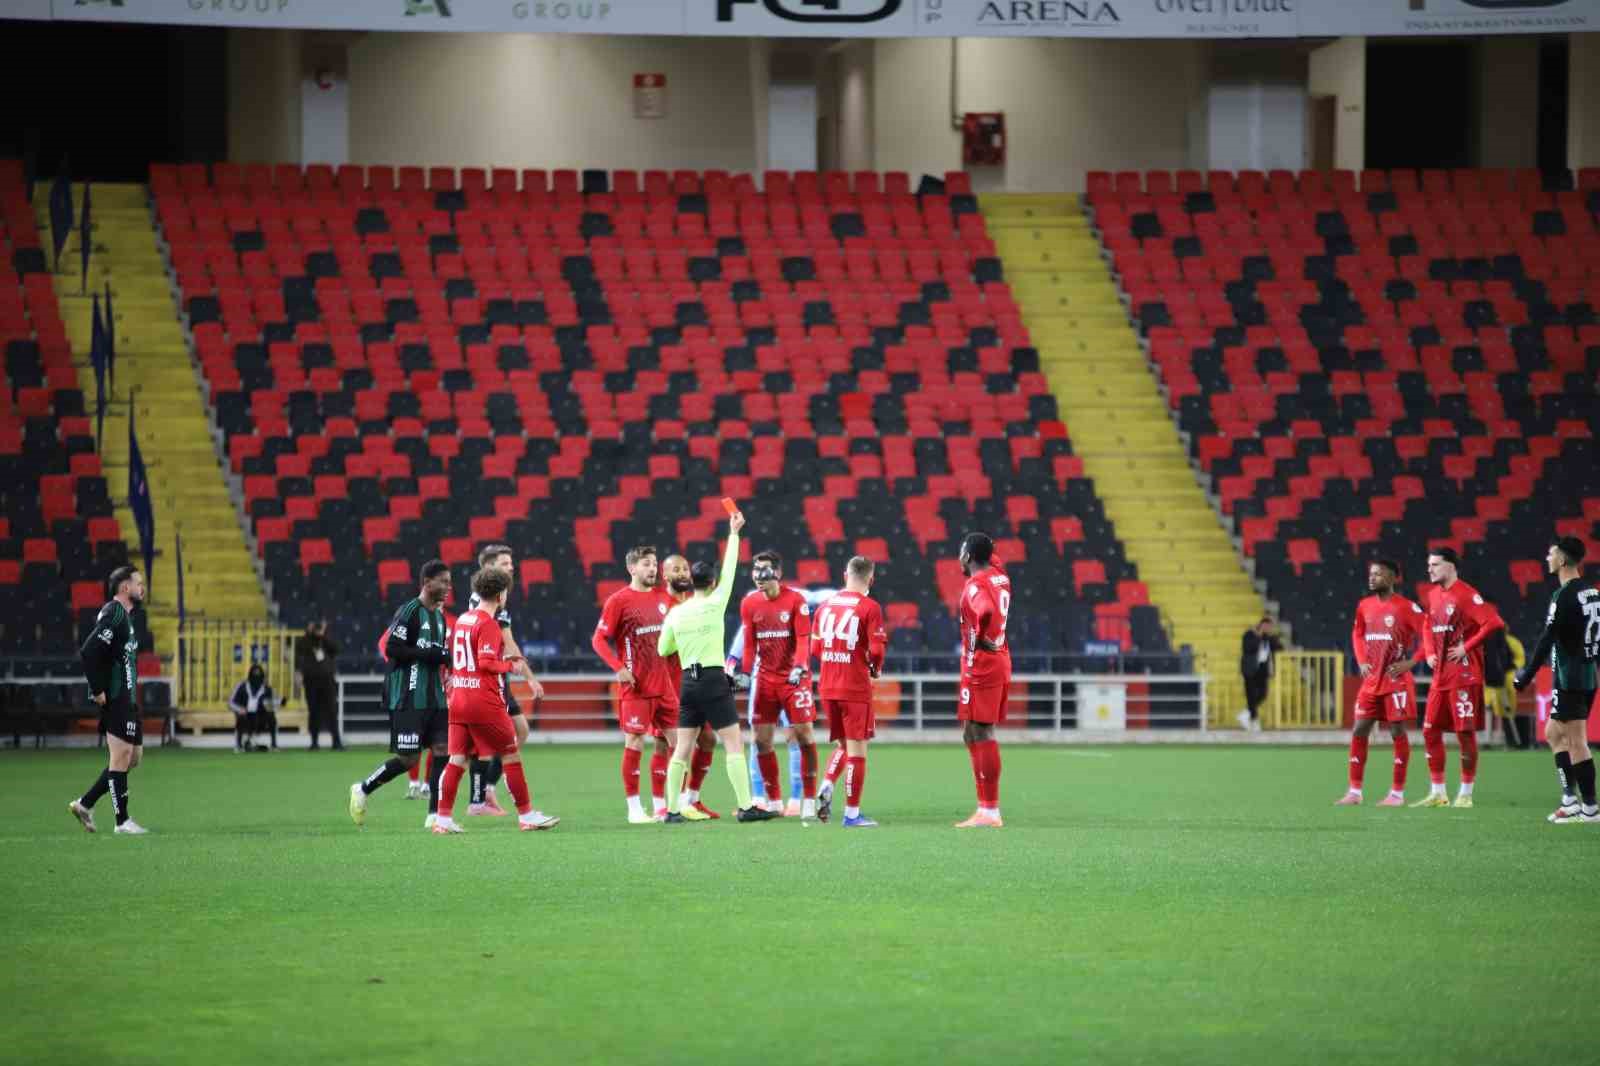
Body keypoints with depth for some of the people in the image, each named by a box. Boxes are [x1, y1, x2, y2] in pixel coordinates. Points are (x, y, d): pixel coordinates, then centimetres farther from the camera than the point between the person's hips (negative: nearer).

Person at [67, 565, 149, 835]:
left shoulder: (124, 615, 17)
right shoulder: (114, 614, -14)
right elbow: (89, 652, -24)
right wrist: (98, 691, -20)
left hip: (126, 699, 10)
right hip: (115, 699, -10)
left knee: (134, 756, 12)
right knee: (122, 756, -6)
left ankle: (85, 804, 16)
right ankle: (122, 821, -2)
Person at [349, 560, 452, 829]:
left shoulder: (440, 616, 15)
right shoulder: (410, 612, -11)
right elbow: (392, 649, -18)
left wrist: (448, 658, 6)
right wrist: (429, 654, -19)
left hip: (435, 696, 8)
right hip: (409, 699, -8)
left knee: (442, 751, -2)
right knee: (408, 758, -8)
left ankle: (434, 815, 1)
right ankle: (362, 790, 13)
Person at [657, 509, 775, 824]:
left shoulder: (676, 613, 5)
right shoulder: (714, 603, -7)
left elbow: (663, 649, 13)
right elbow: (729, 570, 3)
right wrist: (734, 534, 12)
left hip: (688, 681, 5)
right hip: (714, 681, -5)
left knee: (682, 748, 7)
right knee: (734, 744, -3)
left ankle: (672, 809, 6)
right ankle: (746, 807, -8)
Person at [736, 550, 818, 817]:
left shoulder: (796, 600, -7)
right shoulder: (749, 603, 5)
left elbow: (803, 639, -11)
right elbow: (749, 643, 9)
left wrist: (799, 667, -24)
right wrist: (745, 672, -1)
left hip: (793, 677, -4)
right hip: (765, 678, 4)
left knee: (804, 734, -7)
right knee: (762, 740, 1)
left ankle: (809, 800, 0)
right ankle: (774, 802, 10)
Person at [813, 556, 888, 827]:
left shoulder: (825, 605, 7)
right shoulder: (870, 608, -10)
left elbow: (815, 647, 9)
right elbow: (876, 650, -15)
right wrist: (875, 669, 5)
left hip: (827, 686, 5)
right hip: (856, 688, -5)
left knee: (843, 744, 21)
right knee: (857, 749, 2)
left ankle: (826, 787, -3)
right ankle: (852, 813, 2)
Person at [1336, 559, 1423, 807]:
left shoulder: (1406, 607, -10)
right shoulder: (1365, 607, 9)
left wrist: (1410, 662, -15)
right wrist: (1361, 661, 11)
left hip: (1396, 681, -6)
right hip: (1371, 681, 6)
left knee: (1398, 732, -2)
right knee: (1359, 731, 3)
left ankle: (1397, 793, 4)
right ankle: (1354, 792, 7)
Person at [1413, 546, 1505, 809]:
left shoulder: (1466, 595, -13)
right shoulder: (1434, 595, 13)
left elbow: (1494, 622, -22)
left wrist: (1467, 647, -17)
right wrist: (1430, 653, 11)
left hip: (1463, 674, -8)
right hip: (1440, 676, 8)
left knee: (1465, 732, -4)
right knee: (1430, 730, 7)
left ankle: (1465, 794, 2)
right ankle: (1437, 793, 14)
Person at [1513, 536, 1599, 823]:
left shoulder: (1564, 597, -15)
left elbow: (1547, 640, -17)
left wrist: (1526, 676, -12)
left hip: (1569, 678, -9)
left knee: (1576, 741, -5)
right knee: (1554, 733, 15)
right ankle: (1570, 799, 11)